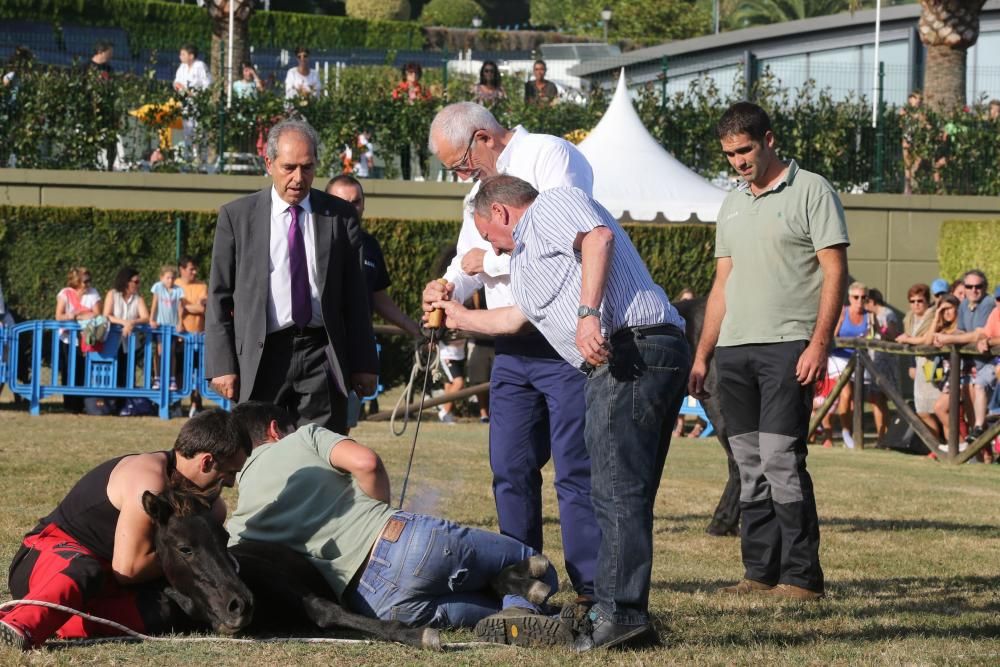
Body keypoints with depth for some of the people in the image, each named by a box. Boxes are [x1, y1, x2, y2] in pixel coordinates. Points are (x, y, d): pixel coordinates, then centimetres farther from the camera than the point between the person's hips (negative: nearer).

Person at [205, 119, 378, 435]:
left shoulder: (340, 216, 8)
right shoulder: (236, 216, 5)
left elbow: (355, 294, 10)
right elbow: (219, 296, 5)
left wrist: (363, 362, 6)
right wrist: (222, 365, -3)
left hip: (322, 356, 1)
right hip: (260, 357, -1)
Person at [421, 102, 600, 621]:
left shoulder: (550, 156, -7)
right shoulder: (480, 189, 21)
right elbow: (469, 258, 24)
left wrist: (490, 261, -9)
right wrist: (448, 286, 0)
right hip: (512, 348, 9)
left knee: (576, 470, -9)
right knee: (510, 470, 7)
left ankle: (592, 591, -7)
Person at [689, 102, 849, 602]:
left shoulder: (811, 192, -1)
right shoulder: (732, 204, 19)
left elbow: (835, 273, -7)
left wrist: (819, 343, -16)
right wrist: (701, 356, 17)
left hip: (788, 348, -7)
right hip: (734, 350, 7)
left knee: (781, 459, -13)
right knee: (750, 467, 6)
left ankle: (801, 577, -9)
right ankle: (761, 573, 10)